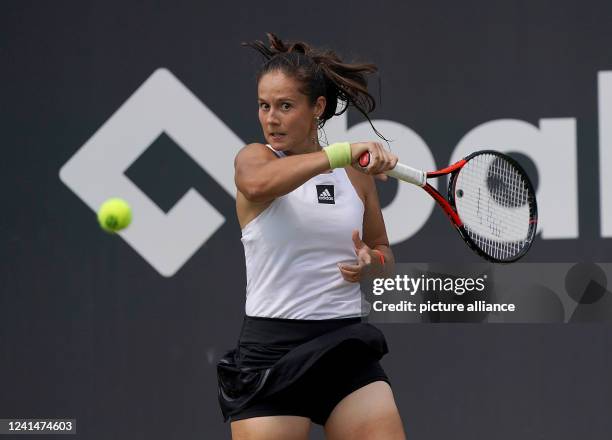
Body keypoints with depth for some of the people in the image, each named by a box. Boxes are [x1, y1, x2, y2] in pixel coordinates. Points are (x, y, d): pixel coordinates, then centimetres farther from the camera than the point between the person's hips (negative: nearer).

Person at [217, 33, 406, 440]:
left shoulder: (356, 173, 8)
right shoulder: (254, 157, -2)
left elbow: (383, 251, 21)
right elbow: (258, 183, -28)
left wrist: (369, 260, -2)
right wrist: (340, 153, -36)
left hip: (348, 348, 3)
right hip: (271, 351, -3)